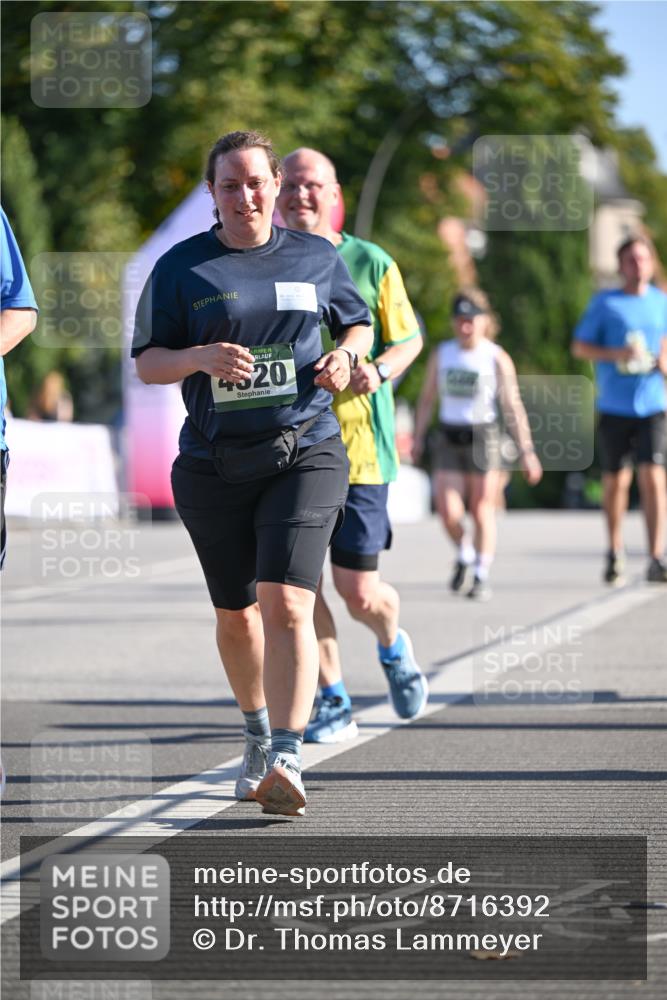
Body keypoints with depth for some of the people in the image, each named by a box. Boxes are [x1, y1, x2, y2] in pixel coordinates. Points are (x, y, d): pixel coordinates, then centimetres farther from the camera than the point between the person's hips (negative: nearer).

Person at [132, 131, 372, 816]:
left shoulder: (317, 259, 7)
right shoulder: (180, 268, 3)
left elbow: (358, 322, 22)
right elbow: (146, 362, 3)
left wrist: (344, 356, -1)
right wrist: (201, 357, -17)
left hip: (306, 455, -1)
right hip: (213, 468, 2)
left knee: (285, 604, -18)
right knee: (235, 615, 12)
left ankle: (287, 761, -25)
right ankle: (258, 733, 38)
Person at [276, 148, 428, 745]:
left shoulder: (371, 263, 0)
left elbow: (410, 338, 7)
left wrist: (379, 369, -12)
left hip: (358, 446, -2)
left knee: (358, 591, -4)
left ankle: (393, 646, 31)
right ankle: (333, 704, 11)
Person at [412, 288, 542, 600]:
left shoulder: (497, 358, -4)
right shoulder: (441, 354, 6)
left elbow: (513, 407, -4)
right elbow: (427, 399, 14)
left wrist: (526, 451, -7)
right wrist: (418, 437, 9)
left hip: (483, 437, -2)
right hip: (448, 437, 2)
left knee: (482, 511, -1)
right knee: (448, 511, -7)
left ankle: (481, 576, 13)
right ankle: (464, 555, 23)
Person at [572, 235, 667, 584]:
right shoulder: (604, 302, 3)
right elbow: (579, 346, 4)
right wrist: (615, 354, -13)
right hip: (614, 408, 0)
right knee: (616, 481, 7)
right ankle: (615, 553, 27)